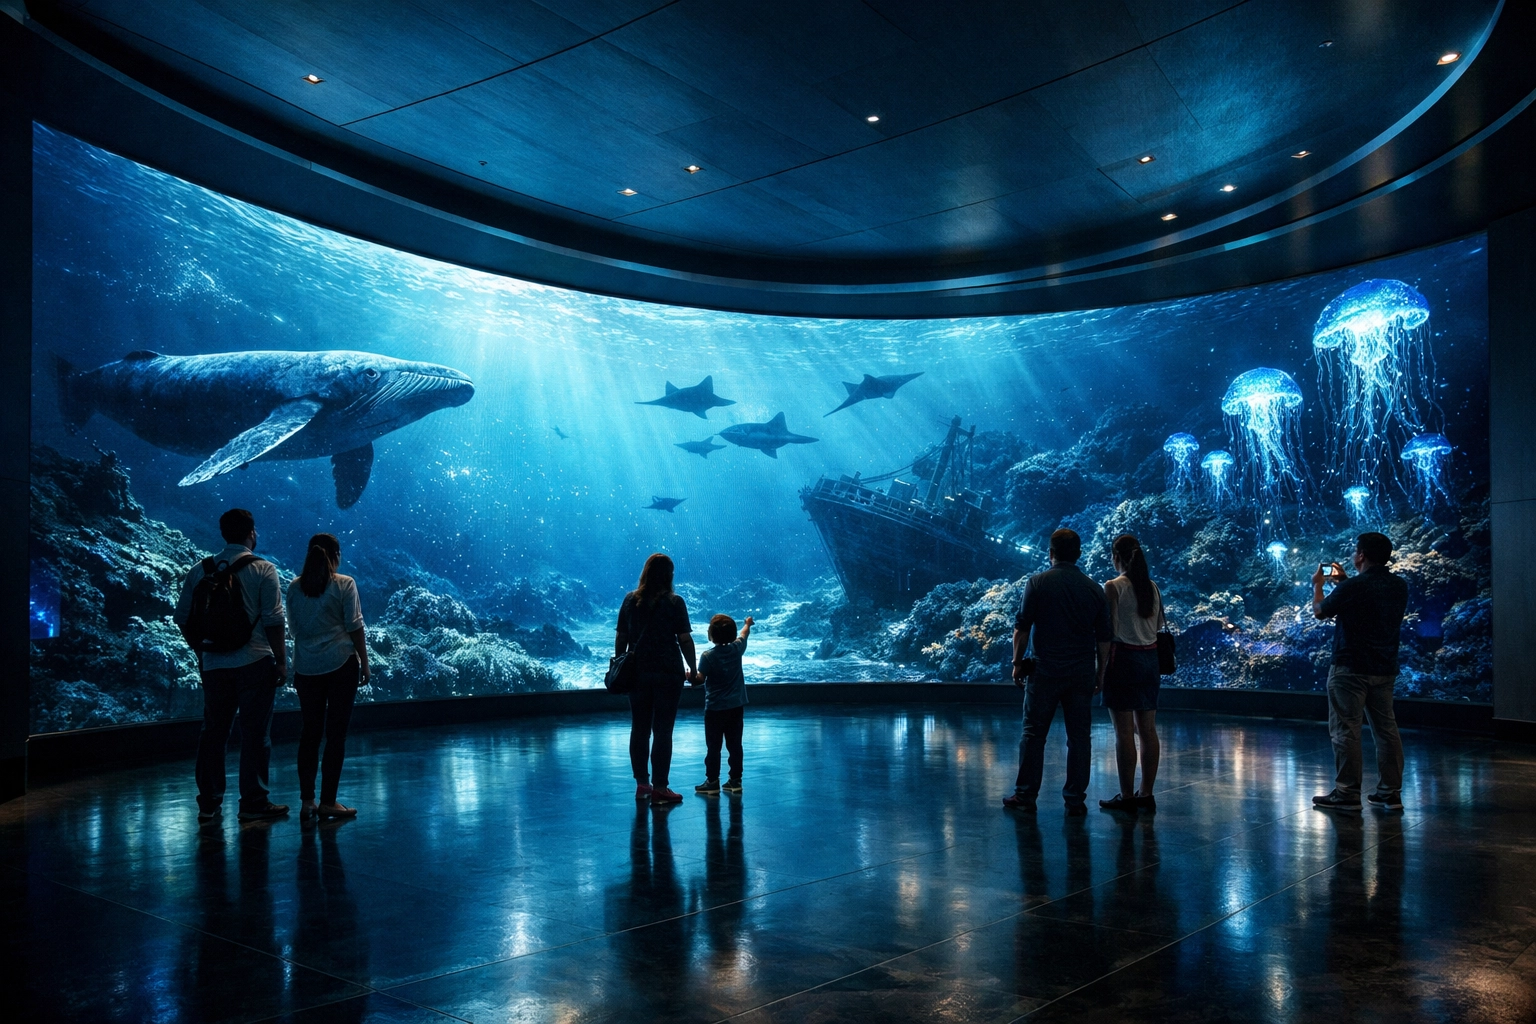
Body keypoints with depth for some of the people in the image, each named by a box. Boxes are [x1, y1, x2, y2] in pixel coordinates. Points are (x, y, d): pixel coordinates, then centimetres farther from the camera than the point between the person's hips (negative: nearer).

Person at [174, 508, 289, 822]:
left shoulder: (200, 571, 6)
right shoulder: (263, 570, -7)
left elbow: (183, 617, 8)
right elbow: (273, 620, -11)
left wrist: (201, 653, 19)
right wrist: (281, 661, -4)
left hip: (214, 664, 4)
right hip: (255, 663, -4)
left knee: (213, 731, 12)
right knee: (255, 733, 2)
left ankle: (208, 803, 19)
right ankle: (253, 804, 6)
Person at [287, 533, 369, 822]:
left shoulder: (295, 587, 4)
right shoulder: (344, 584, -6)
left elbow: (293, 628, 7)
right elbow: (354, 627, -5)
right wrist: (364, 663, 1)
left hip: (306, 667, 4)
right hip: (340, 664, -4)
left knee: (310, 732, 10)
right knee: (336, 732, 1)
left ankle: (307, 800, 10)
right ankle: (328, 802, 4)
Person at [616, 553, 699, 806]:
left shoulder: (630, 600, 4)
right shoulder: (674, 602, -7)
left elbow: (621, 638, 7)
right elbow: (685, 639, -8)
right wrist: (693, 669, 2)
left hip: (637, 672, 4)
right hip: (668, 673, -4)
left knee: (639, 728, 12)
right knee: (662, 730, 0)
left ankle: (642, 784, 19)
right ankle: (659, 788, 1)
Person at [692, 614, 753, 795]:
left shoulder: (708, 656, -14)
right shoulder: (737, 649, -1)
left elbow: (700, 679, -19)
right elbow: (744, 634, 21)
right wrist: (748, 623, 40)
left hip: (715, 708, -4)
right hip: (736, 707, 4)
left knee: (713, 747, 2)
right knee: (735, 745, 9)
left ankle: (712, 783, 4)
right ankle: (735, 781, 13)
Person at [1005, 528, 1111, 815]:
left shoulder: (1038, 583, -4)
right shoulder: (1094, 588, 4)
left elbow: (1022, 627, -5)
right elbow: (1104, 637, 6)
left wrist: (1017, 662, 4)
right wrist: (1100, 672, 14)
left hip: (1046, 670, -2)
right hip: (1083, 672, 2)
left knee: (1034, 734, 5)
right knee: (1078, 737, 7)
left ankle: (1025, 795, 7)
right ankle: (1075, 800, 9)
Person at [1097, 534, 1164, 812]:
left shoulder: (1113, 587, -10)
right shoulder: (1152, 587, 8)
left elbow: (1110, 630, -13)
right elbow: (1158, 625, 11)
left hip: (1124, 658, -6)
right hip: (1150, 658, 7)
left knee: (1124, 731, -2)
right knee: (1148, 729, 9)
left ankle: (1127, 796, 2)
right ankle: (1146, 794, 15)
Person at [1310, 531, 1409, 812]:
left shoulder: (1352, 588, -18)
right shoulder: (1399, 586, 4)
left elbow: (1320, 611, -2)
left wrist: (1318, 585, 16)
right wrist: (1344, 582, 26)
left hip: (1350, 669, -7)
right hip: (1384, 670, 7)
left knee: (1345, 730, -2)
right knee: (1386, 729, 11)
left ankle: (1347, 794, 0)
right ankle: (1390, 792, 15)